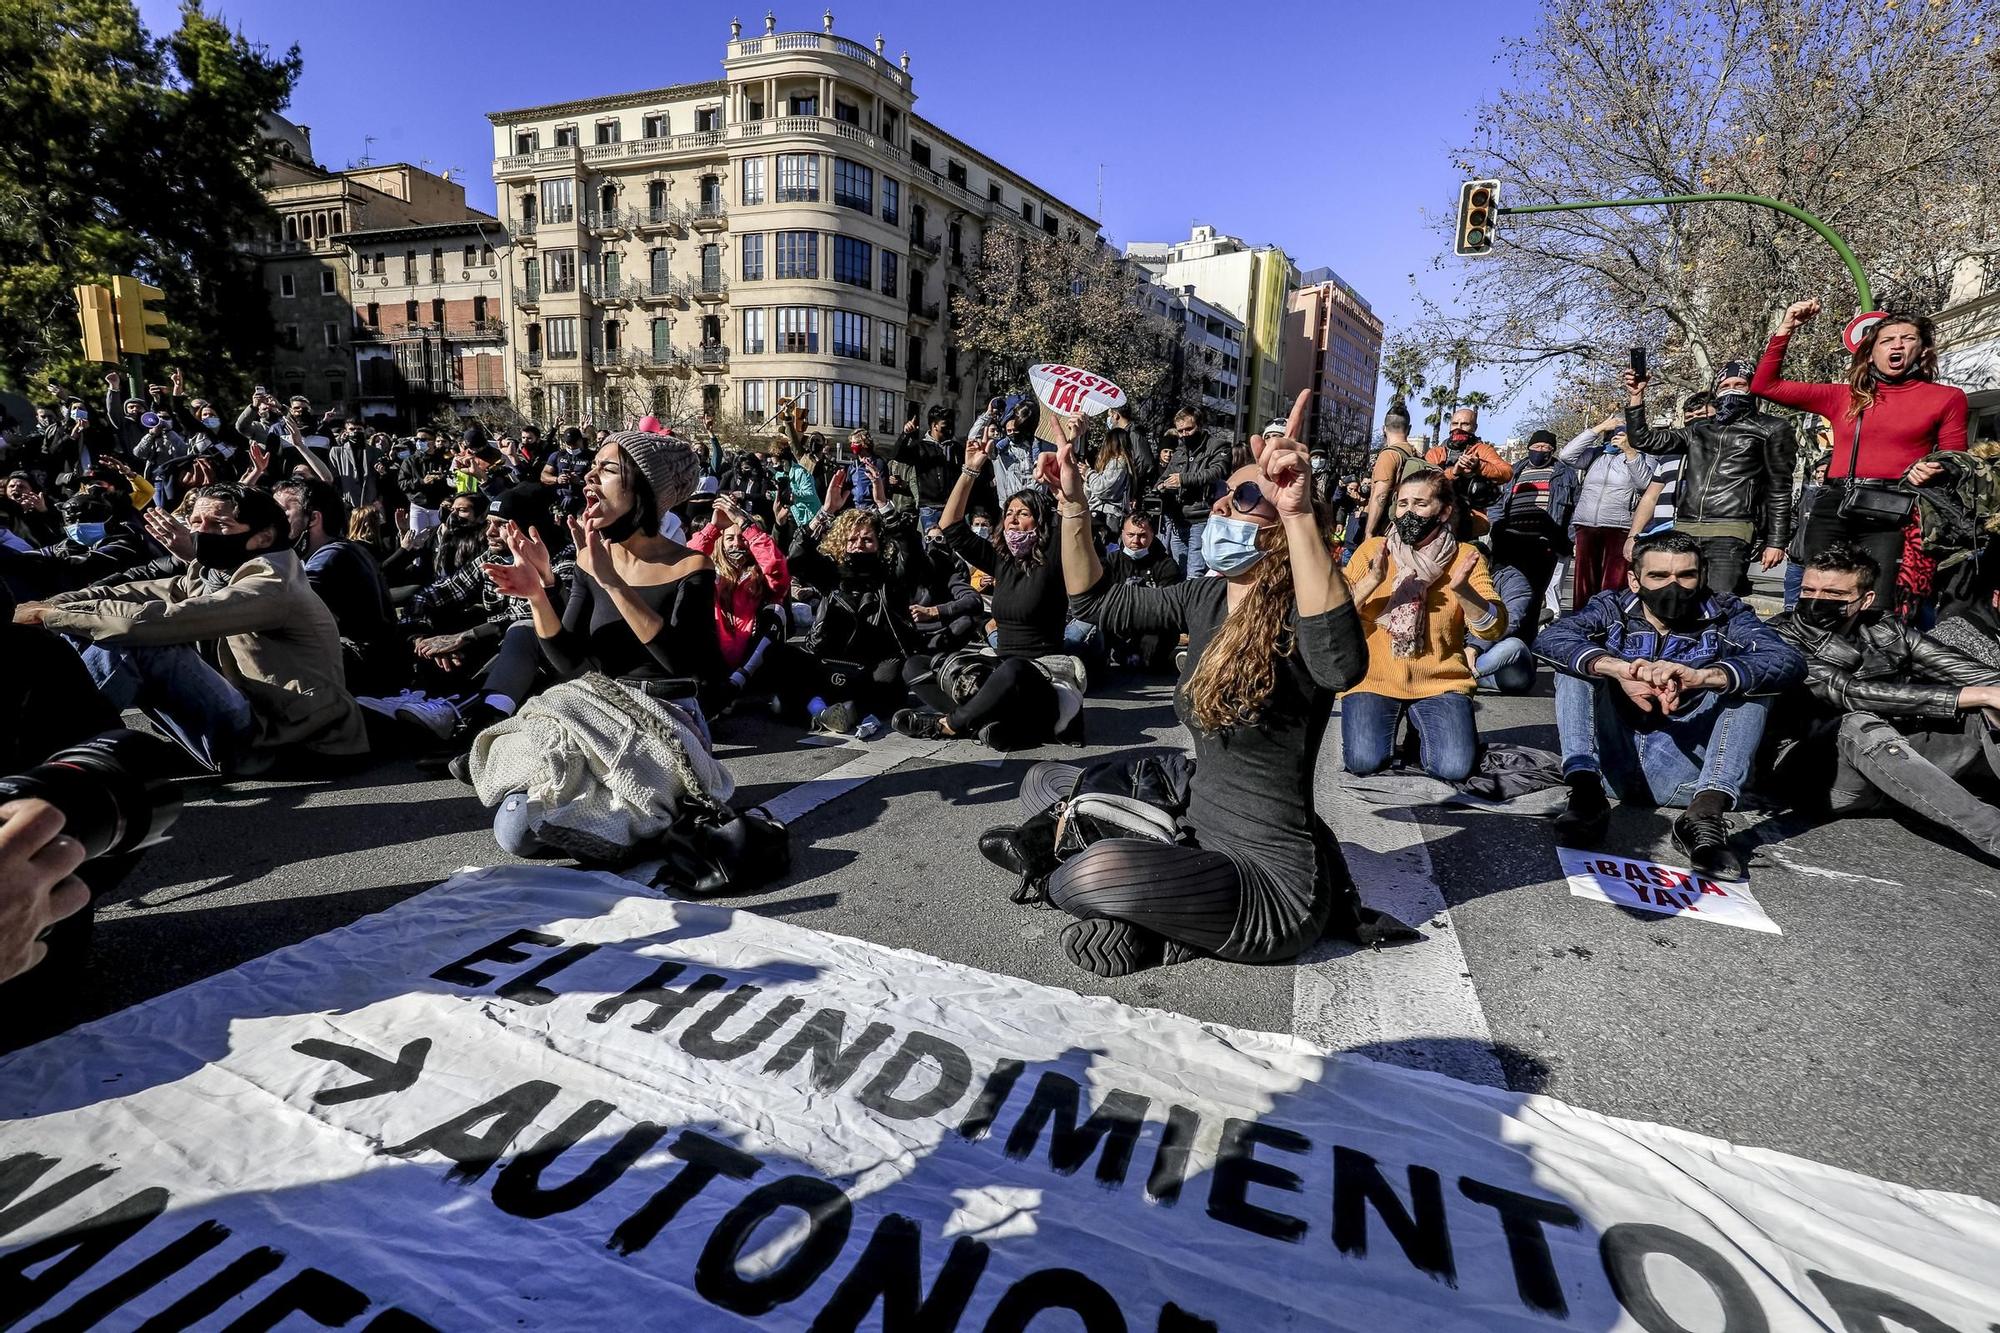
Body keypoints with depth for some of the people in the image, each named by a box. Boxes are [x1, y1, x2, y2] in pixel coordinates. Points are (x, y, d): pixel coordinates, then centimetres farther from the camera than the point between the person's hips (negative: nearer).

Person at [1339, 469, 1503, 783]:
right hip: (1372, 679, 0)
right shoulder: (1372, 549, 0)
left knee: (1455, 767, -18)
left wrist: (1462, 589, -28)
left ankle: (1425, 731, 15)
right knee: (1364, 761, -21)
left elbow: (1494, 628, -10)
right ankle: (1390, 720, 13)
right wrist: (1372, 580, -24)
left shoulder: (1465, 556, 1)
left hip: (1440, 683, 1)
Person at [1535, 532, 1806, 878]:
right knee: (1580, 660, -12)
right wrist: (1621, 670, -32)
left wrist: (1700, 676, -33)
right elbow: (1548, 639, -16)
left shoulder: (1726, 617, 5)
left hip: (1685, 770, 0)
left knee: (1746, 678, -15)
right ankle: (1585, 789, -29)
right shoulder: (1610, 610, 5)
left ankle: (1705, 813, -32)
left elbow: (1789, 661, -16)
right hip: (1613, 762, 0)